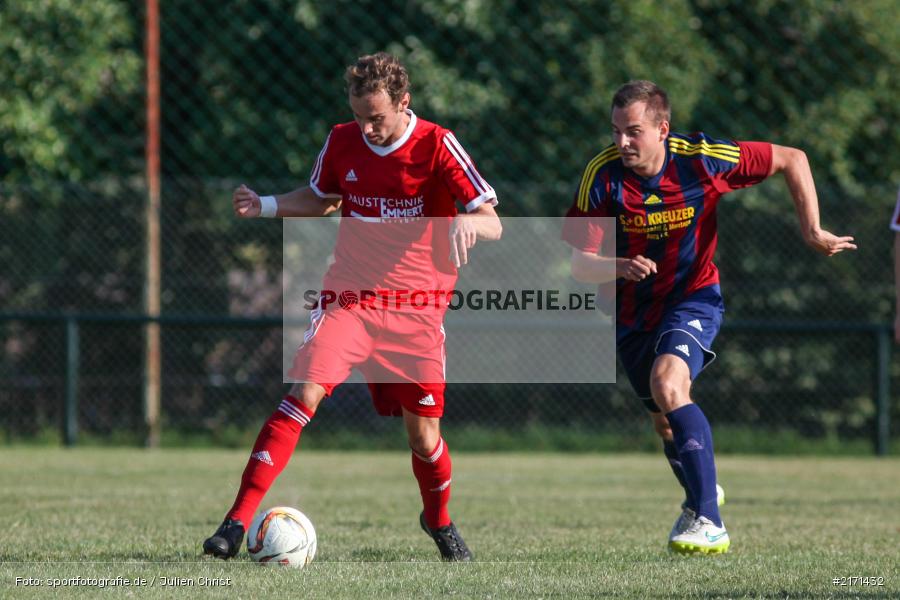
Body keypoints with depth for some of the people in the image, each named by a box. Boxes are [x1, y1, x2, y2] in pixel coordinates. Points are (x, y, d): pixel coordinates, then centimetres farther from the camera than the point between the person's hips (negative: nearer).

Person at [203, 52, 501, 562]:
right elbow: (320, 199, 21)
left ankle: (439, 521, 37)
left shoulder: (437, 147, -10)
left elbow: (493, 223, -11)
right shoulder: (343, 142, 0)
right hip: (349, 293, 1)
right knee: (306, 391, -21)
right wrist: (266, 206, 3)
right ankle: (239, 520, -24)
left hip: (416, 310, -1)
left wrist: (467, 222, -35)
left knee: (423, 434, 4)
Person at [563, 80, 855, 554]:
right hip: (632, 309, 3)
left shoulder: (702, 159, -21)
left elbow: (792, 159, -7)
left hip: (692, 296, -3)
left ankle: (709, 522, -29)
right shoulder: (602, 176, -19)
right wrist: (620, 267, -38)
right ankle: (699, 497, 48)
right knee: (665, 421, 15)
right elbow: (580, 263, -17)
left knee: (667, 383, -29)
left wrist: (812, 231, -10)